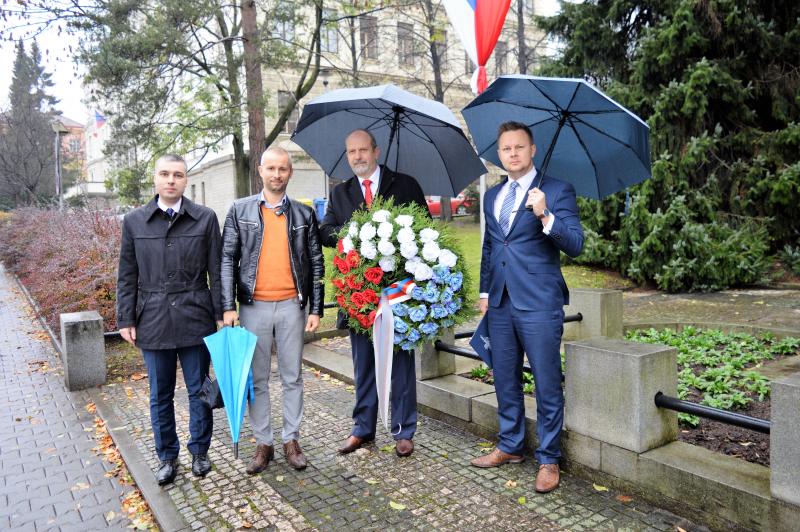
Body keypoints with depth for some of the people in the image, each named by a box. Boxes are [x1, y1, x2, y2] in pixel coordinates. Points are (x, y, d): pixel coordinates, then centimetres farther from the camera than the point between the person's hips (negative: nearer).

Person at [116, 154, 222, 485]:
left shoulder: (205, 218, 0)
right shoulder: (134, 221, 5)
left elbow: (216, 271, 1)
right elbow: (127, 276, 8)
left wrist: (221, 314, -1)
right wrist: (126, 319, 4)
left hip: (196, 320, -1)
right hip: (153, 321, 2)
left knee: (199, 390, 10)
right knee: (160, 395, 12)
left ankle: (199, 452, 28)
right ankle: (167, 457, 29)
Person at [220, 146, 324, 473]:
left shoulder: (303, 213, 7)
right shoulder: (240, 210, 5)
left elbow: (316, 263, 6)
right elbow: (228, 260, 1)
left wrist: (316, 309, 0)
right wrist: (228, 306, -8)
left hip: (292, 306, 1)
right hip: (254, 306, 0)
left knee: (292, 378, 9)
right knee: (257, 380, 8)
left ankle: (291, 440, 22)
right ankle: (263, 443, 22)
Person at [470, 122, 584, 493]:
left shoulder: (557, 191, -4)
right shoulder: (492, 196, 15)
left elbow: (575, 245, -13)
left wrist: (545, 216, -28)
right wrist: (484, 291, 17)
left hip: (539, 303, -6)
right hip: (501, 303, 6)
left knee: (547, 385, 2)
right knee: (505, 380, 16)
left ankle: (548, 460, 18)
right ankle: (510, 446, 33)